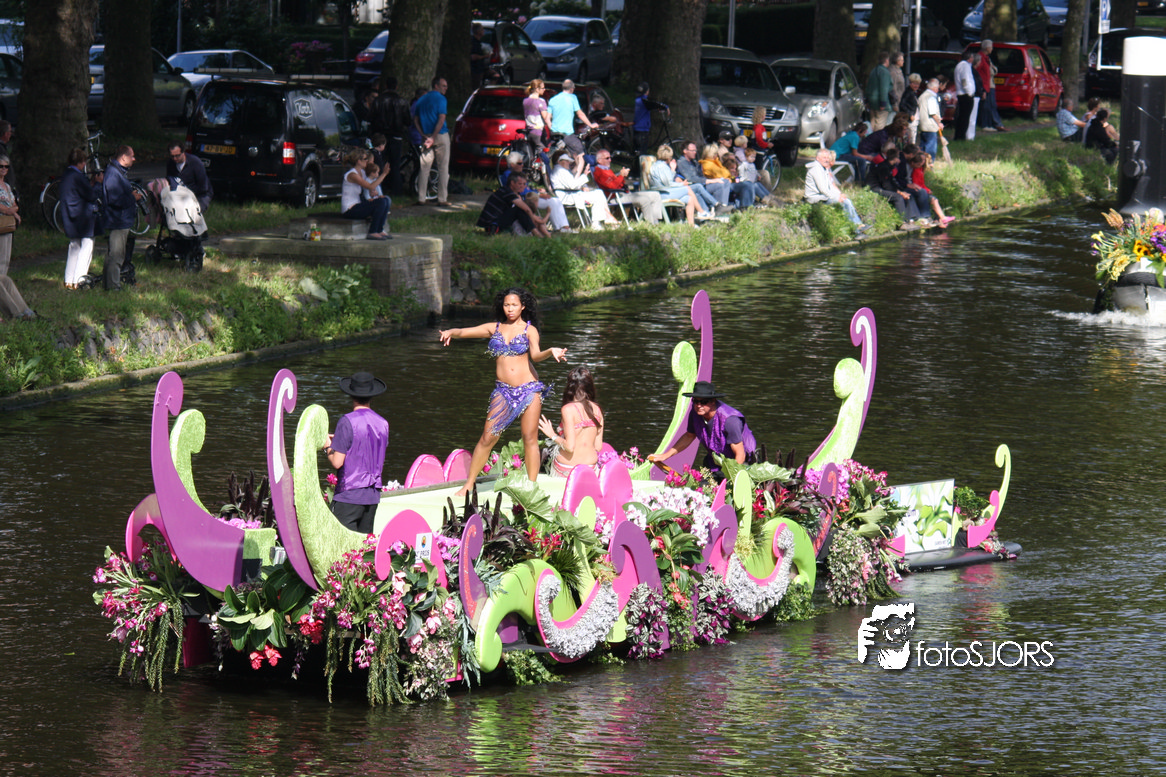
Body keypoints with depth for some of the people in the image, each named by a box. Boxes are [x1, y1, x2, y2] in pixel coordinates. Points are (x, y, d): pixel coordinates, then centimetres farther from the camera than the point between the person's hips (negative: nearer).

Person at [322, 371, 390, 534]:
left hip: (349, 495, -6)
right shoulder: (382, 423, 7)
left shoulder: (347, 422, -13)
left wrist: (327, 447, 7)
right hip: (372, 496, 6)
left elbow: (337, 462, -16)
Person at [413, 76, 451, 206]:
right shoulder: (440, 99, -8)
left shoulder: (422, 100, 13)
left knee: (424, 167, 6)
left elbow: (415, 120, 12)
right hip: (440, 136, -6)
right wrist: (433, 137, -16)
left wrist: (423, 135, 4)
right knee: (443, 167, 0)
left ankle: (420, 198, 3)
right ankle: (442, 199, -2)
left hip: (426, 136, 6)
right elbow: (441, 119, -17)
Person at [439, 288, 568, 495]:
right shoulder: (494, 328, 10)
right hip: (503, 390, 2)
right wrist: (450, 332, -13)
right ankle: (469, 484, 5)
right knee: (487, 437, -3)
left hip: (529, 388, -2)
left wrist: (551, 352, -33)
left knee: (530, 438, -3)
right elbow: (462, 332, 9)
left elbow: (535, 355, -12)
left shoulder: (529, 330, 4)